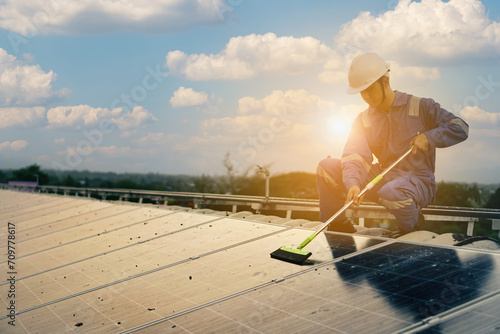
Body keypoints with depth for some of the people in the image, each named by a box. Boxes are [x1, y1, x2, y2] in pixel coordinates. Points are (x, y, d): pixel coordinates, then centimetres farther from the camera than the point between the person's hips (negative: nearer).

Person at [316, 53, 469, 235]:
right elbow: (353, 155, -7)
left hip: (418, 179, -4)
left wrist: (429, 137, -20)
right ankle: (338, 226, 1)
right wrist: (352, 183, -28)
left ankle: (412, 226, -5)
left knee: (391, 194, -41)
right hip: (382, 177, 4)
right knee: (327, 167, -10)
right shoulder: (363, 120, 8)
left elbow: (461, 128, -3)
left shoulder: (421, 107, -2)